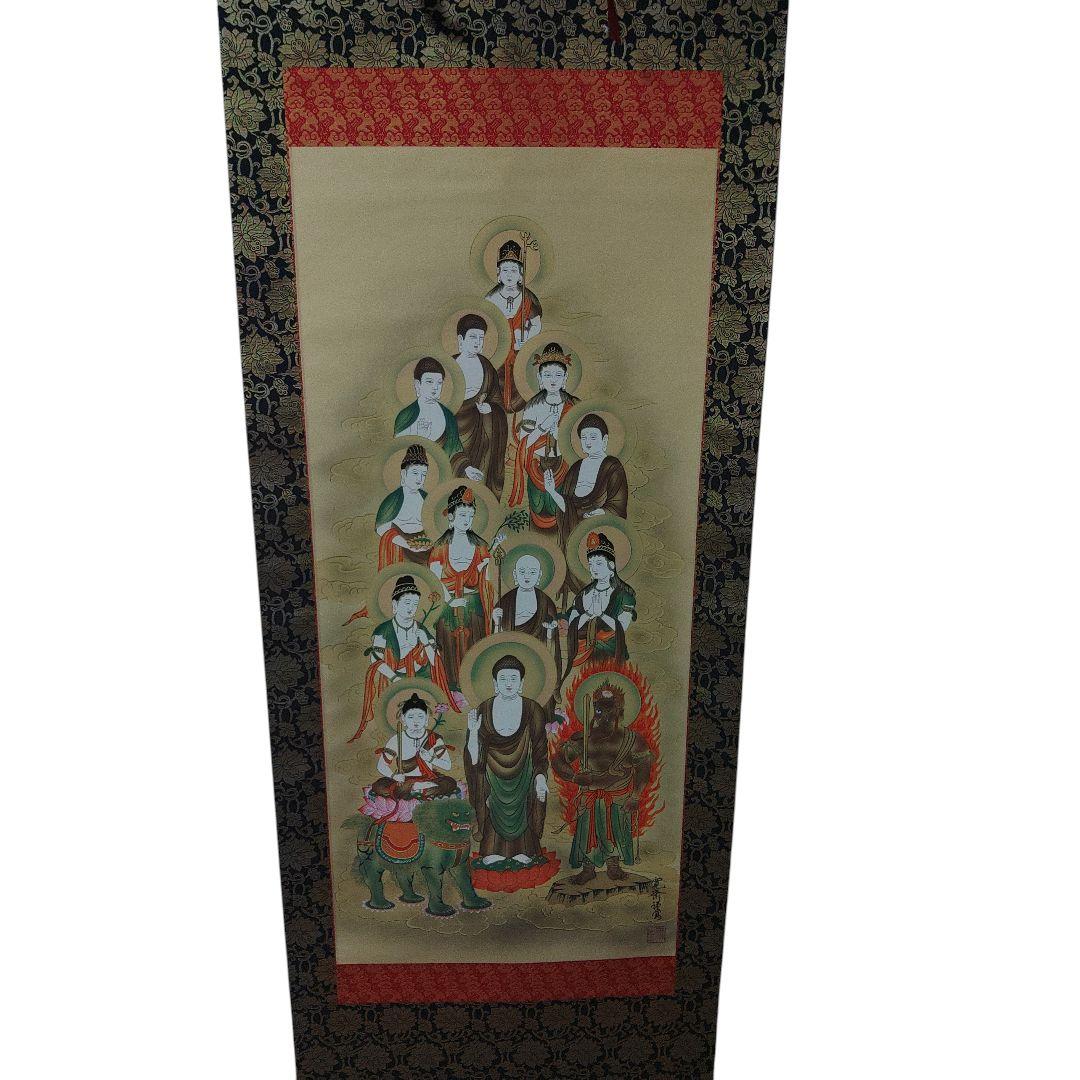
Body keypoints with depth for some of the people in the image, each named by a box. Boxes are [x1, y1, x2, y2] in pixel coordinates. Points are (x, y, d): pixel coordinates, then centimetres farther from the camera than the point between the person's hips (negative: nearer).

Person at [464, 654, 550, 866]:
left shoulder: (534, 711, -3)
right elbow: (474, 759, -1)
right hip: (492, 782, 1)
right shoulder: (483, 711, -2)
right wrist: (473, 731, -17)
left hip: (523, 778, -1)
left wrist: (541, 777, -13)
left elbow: (540, 751, 0)